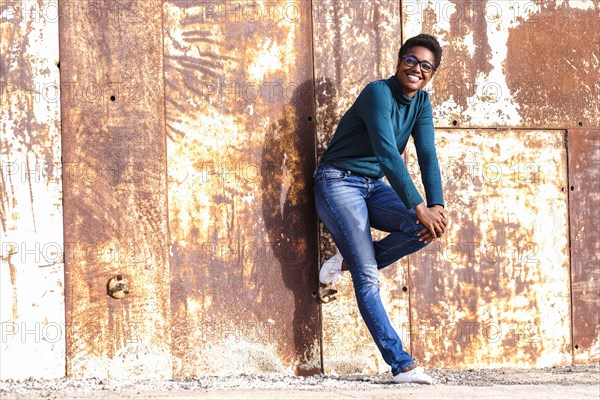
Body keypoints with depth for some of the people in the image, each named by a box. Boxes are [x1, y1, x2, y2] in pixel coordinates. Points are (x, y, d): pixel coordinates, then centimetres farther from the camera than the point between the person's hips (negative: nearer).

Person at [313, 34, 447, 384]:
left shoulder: (421, 102, 3)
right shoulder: (379, 93, -20)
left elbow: (428, 155, -4)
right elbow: (388, 154, -29)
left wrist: (437, 205, -21)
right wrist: (419, 208, -33)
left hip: (374, 185, 7)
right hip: (339, 182, -7)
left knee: (428, 228, -19)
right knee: (368, 278, -15)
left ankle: (349, 261, 1)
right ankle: (402, 364, -15)